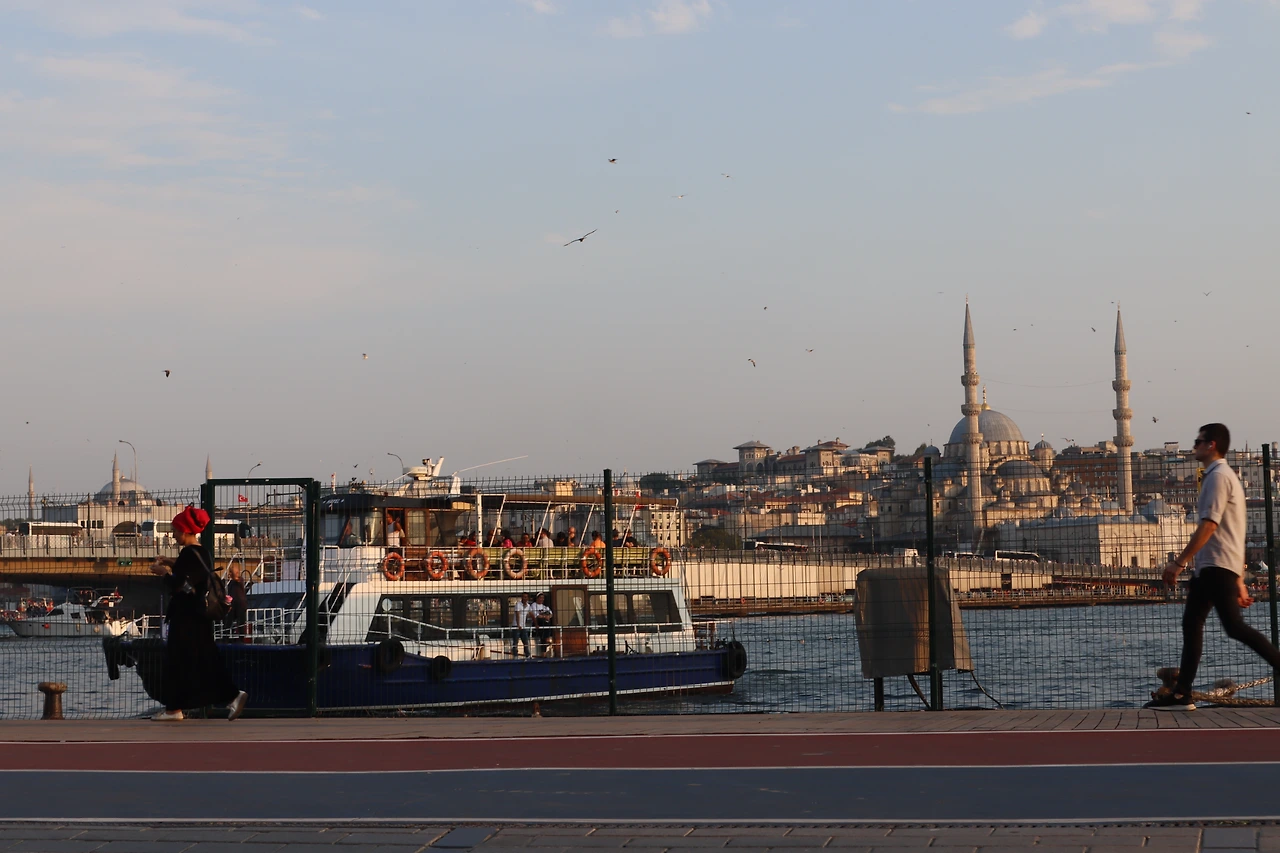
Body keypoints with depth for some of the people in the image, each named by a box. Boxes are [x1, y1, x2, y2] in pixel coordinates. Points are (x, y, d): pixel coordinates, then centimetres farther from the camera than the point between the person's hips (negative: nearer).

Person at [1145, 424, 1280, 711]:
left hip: (1218, 566, -10)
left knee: (1234, 626, -14)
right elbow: (1232, 533, 23)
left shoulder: (1218, 477, -11)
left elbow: (1209, 525, -20)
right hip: (1208, 567, 10)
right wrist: (1239, 582, 23)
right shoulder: (1224, 476, 22)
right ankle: (1181, 694, 4)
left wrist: (1179, 562, -21)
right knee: (1191, 623, 6)